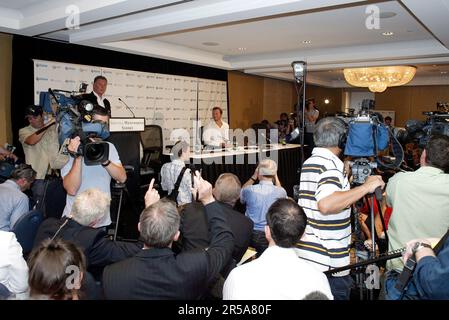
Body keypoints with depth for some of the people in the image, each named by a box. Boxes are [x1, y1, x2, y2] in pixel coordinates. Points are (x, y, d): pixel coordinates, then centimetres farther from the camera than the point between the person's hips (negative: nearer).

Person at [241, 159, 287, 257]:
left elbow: (240, 194, 15)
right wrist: (276, 177, 16)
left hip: (251, 235, 1)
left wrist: (253, 177, 10)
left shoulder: (250, 190, -12)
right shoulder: (281, 192, -10)